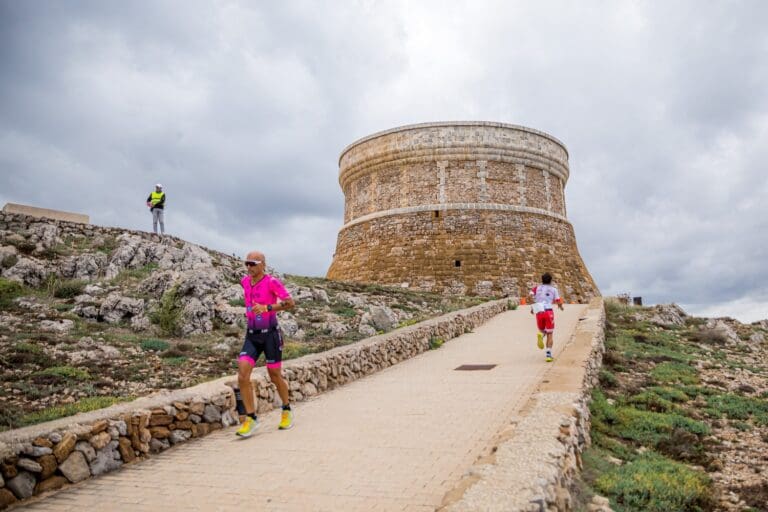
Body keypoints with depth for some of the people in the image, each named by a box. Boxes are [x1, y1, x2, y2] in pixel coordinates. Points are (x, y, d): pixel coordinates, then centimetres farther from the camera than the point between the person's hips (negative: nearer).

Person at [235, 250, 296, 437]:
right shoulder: (245, 281, 7)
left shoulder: (272, 282, -12)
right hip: (252, 335, 5)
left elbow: (290, 303, -17)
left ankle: (287, 411, 33)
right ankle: (251, 418, -1)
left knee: (275, 376, 7)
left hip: (270, 334, -5)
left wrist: (267, 308, -26)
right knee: (242, 375, -12)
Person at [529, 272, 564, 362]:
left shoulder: (536, 288, 16)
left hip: (539, 312, 2)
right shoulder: (553, 289, 13)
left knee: (542, 330, 22)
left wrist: (532, 308, 8)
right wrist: (561, 307, 29)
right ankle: (549, 354, -8)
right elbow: (559, 302, 6)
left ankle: (540, 335, -16)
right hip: (549, 312, -1)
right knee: (549, 334, 7)